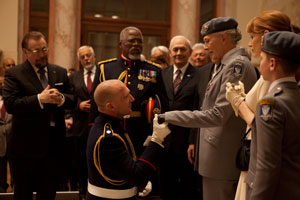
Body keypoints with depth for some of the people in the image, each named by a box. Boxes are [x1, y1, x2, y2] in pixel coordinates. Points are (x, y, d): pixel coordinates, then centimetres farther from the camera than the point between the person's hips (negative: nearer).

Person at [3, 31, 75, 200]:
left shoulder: (60, 72, 8)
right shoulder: (14, 74, -5)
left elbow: (73, 100, 8)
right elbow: (10, 104, -16)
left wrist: (61, 98, -15)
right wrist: (39, 99, -25)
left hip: (54, 143, 4)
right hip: (26, 144, -3)